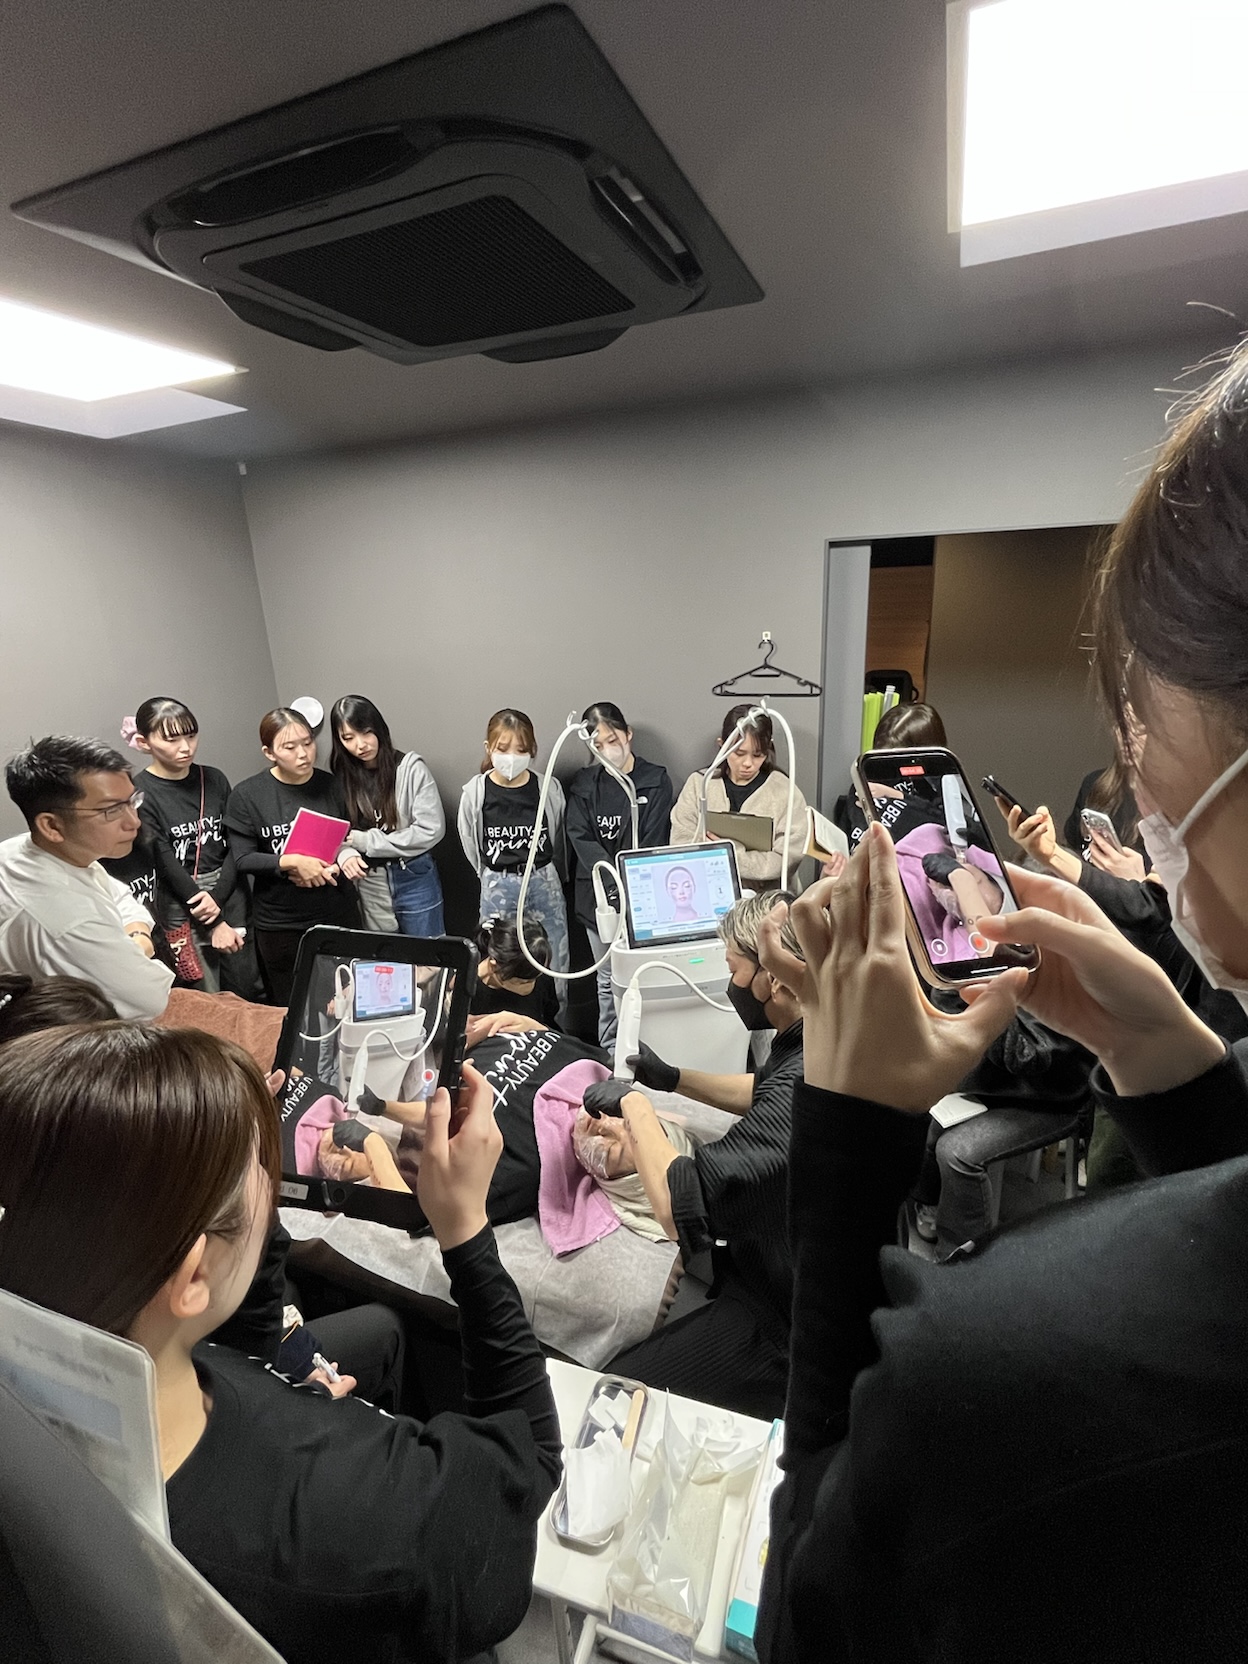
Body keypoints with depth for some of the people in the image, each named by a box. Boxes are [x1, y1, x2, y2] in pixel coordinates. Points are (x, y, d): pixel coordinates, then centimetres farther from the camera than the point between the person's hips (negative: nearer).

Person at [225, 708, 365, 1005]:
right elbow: (243, 859, -7)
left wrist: (347, 856, -9)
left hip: (338, 914, 2)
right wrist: (293, 863, -21)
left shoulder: (330, 785, 1)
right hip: (280, 922, -2)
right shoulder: (246, 796, -7)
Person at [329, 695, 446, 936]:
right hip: (369, 885, 3)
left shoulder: (411, 767, -11)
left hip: (414, 880, -3)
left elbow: (431, 829, -15)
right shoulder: (342, 776, 1)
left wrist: (368, 841, -12)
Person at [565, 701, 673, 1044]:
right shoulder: (583, 785, 6)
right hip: (600, 897, 2)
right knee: (609, 980, 12)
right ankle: (610, 1051, 24)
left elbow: (653, 842, -6)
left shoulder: (657, 781, 0)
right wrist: (614, 886, -19)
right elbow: (580, 837, -5)